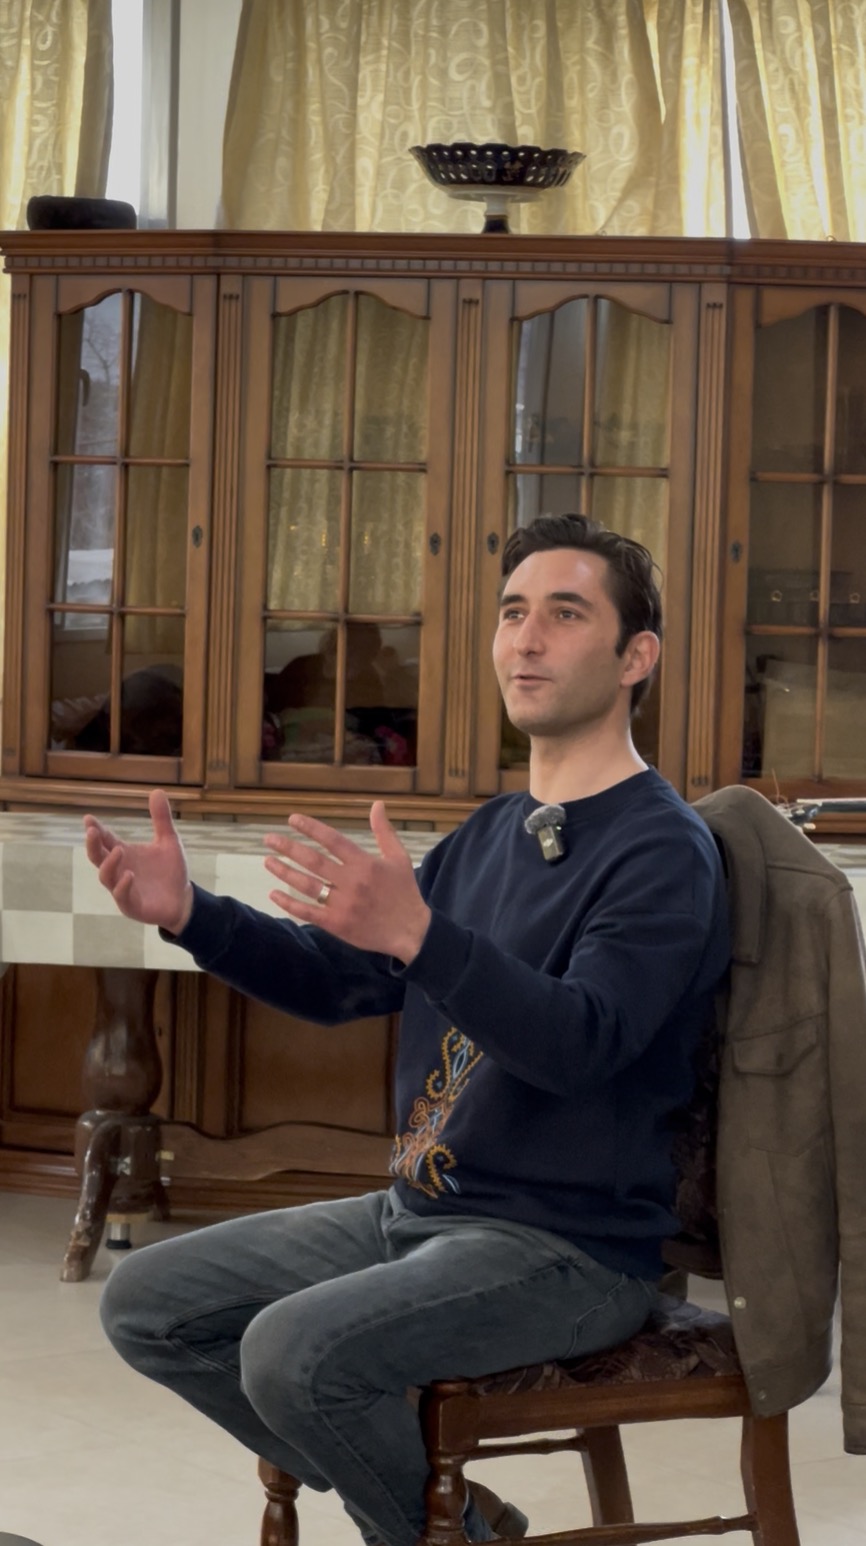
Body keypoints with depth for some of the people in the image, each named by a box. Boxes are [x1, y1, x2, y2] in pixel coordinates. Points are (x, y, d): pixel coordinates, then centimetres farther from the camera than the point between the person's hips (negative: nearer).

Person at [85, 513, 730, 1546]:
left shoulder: (664, 852, -13)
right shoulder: (493, 832, 15)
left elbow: (582, 1044, -28)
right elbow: (341, 980, 15)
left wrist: (416, 934, -43)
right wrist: (189, 916, -1)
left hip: (568, 1248, -9)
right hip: (420, 1209, 9)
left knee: (294, 1351, -30)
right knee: (146, 1304, 4)